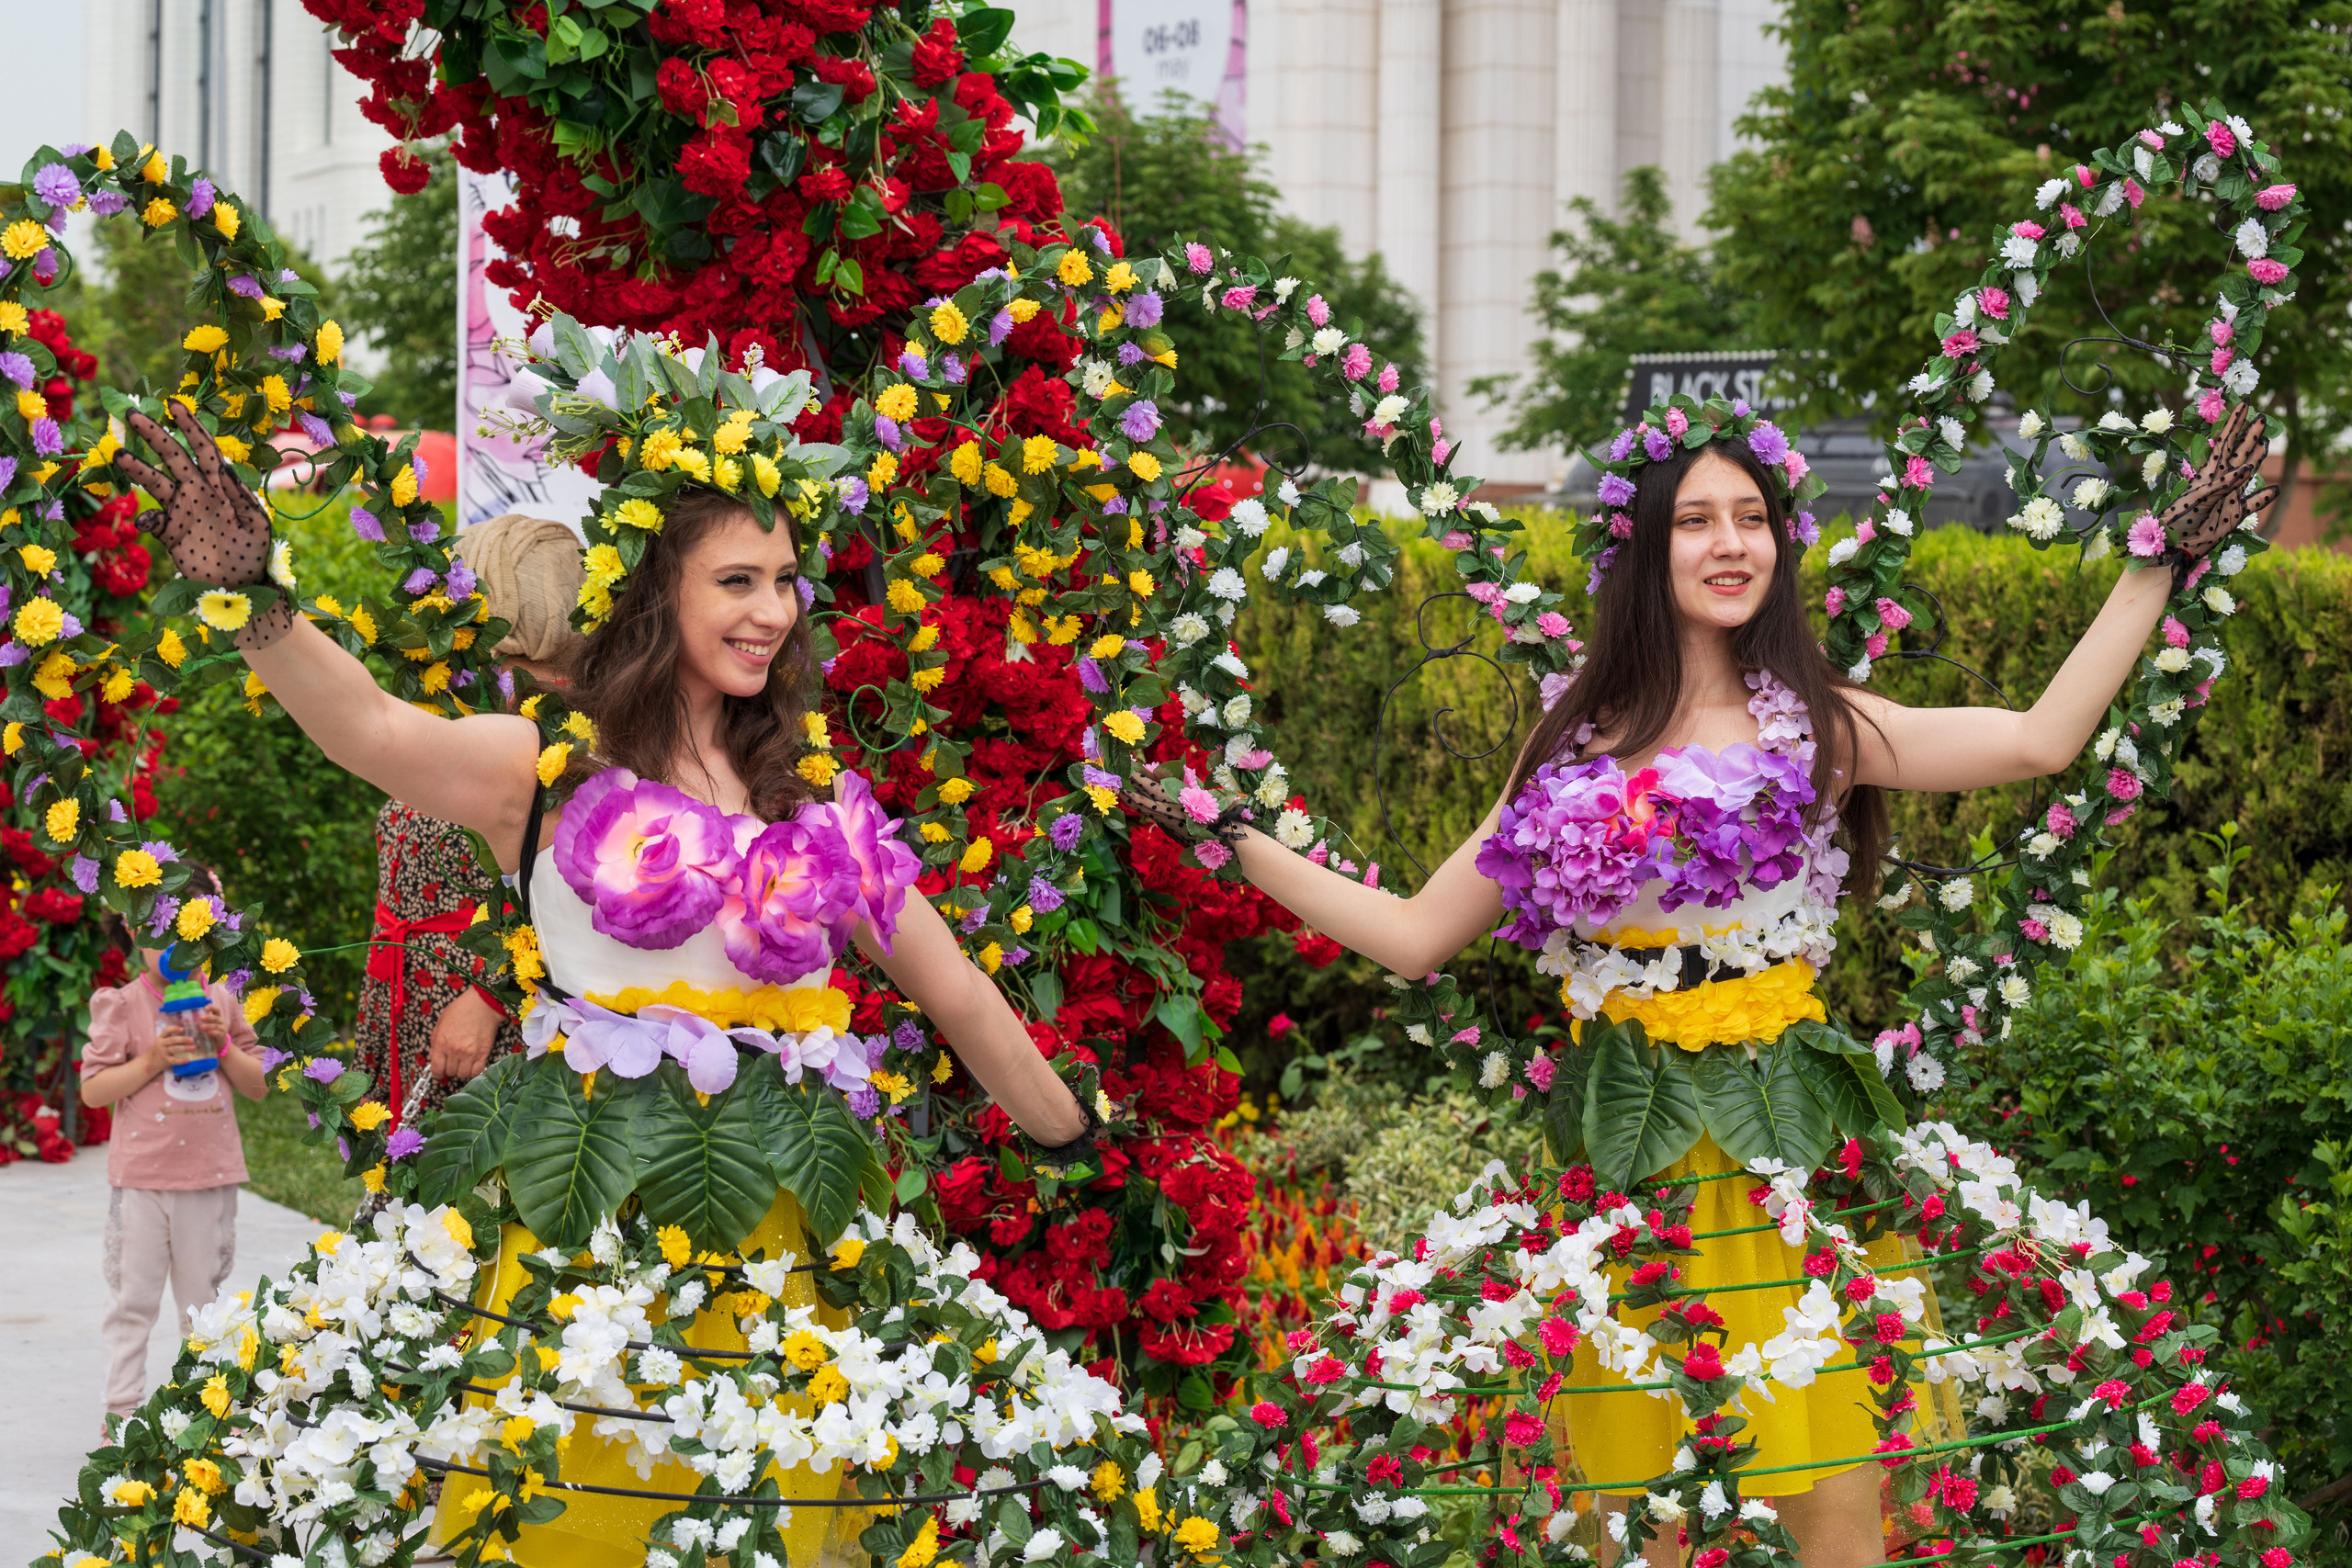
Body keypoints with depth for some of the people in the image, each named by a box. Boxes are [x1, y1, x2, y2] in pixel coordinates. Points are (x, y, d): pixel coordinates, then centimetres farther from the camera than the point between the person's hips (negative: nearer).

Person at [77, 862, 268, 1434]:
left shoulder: (219, 1002, 6)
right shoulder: (122, 1005, -5)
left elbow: (258, 1085, 9)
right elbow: (93, 1090, -7)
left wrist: (223, 1048, -8)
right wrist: (150, 1062, -18)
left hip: (211, 1174, 3)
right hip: (140, 1175, -3)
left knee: (206, 1299, 12)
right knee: (132, 1299, 2)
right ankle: (121, 1412, 8)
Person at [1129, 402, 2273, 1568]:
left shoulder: (1818, 725, 4)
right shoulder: (1578, 751, 9)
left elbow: (2040, 739, -8)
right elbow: (1414, 937, 10)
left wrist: (2162, 559, -5)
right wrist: (1236, 845, 8)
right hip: (1629, 1157, 2)